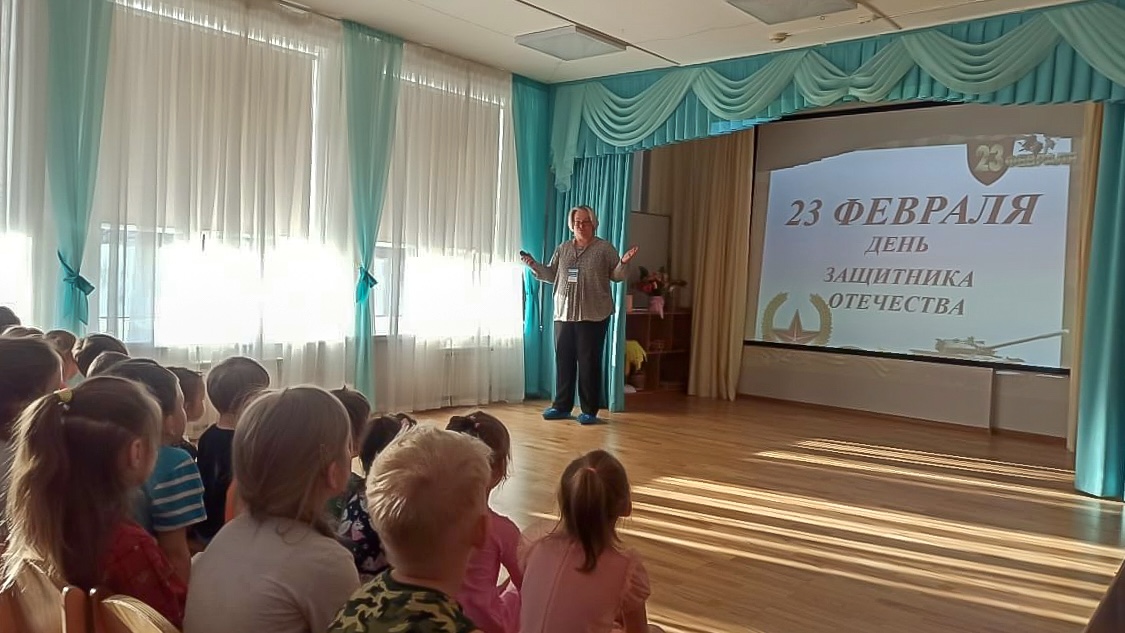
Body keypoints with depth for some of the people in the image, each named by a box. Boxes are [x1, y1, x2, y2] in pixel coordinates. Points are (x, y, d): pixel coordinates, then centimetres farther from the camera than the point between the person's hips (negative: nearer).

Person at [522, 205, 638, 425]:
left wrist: (624, 263, -17)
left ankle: (590, 410, 5)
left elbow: (616, 276, 2)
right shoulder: (563, 248, 13)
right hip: (564, 314, 4)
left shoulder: (604, 248, 2)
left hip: (593, 315, -4)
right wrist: (533, 265, 3)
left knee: (589, 362, -2)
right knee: (563, 360, 7)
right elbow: (551, 275, 16)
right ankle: (562, 406, 17)